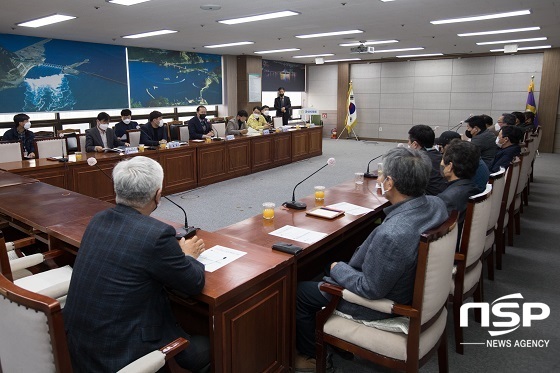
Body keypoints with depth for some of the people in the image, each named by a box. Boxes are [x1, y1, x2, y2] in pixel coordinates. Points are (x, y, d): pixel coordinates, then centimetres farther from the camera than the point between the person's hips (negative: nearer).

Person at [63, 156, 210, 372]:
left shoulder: (99, 220, -2)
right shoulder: (156, 234, -25)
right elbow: (195, 283, -12)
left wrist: (176, 251, 11)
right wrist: (188, 255, 7)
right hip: (119, 351, -8)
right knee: (205, 348, 12)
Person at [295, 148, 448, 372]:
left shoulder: (392, 235, -41)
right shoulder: (436, 203, -14)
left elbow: (370, 290, -27)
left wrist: (338, 269, -12)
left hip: (380, 301, -8)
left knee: (299, 292, 8)